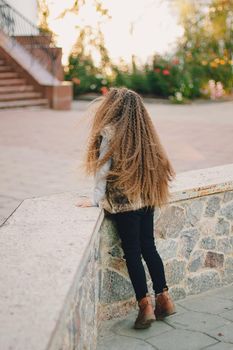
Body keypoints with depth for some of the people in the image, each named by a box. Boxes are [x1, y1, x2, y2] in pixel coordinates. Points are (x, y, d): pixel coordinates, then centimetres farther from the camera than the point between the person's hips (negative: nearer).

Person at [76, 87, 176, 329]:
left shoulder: (110, 132, -11)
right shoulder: (143, 131, 6)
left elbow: (102, 169, -10)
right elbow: (156, 163, 9)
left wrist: (96, 200, -2)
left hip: (123, 202, -6)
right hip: (147, 200, 6)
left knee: (132, 253, 1)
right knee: (148, 248, 14)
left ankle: (145, 305, 3)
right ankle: (164, 298, 19)